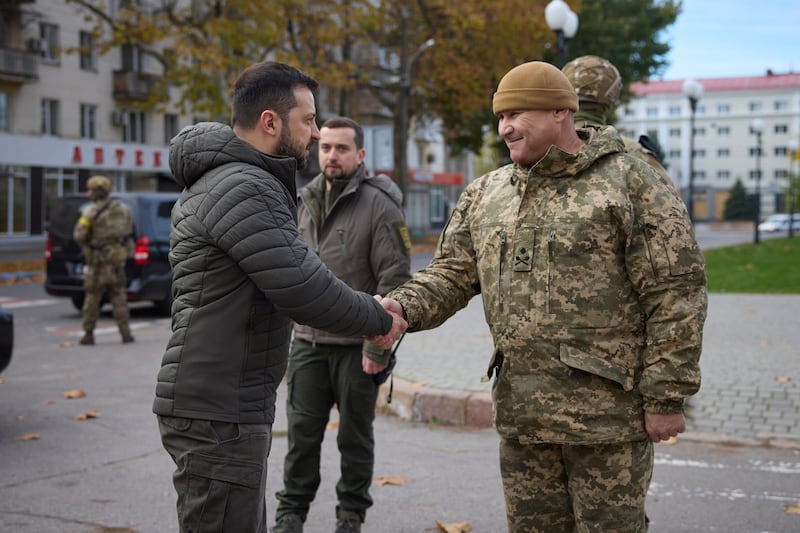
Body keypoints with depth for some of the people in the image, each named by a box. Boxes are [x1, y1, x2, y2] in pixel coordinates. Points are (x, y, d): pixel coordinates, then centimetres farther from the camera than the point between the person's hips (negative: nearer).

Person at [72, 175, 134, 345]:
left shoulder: (91, 211, -11)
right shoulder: (123, 209, 7)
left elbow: (79, 235, -11)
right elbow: (128, 233, 12)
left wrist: (86, 245, 9)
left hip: (98, 261, -5)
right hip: (118, 260, 5)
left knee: (92, 298, 4)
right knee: (119, 298, 10)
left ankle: (88, 334, 7)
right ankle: (126, 333, 5)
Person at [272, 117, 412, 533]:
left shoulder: (379, 206, -10)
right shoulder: (305, 202, 10)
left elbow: (395, 279, -13)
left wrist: (378, 346, -16)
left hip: (356, 346, -4)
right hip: (307, 342, 5)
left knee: (355, 436, 9)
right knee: (302, 433, 8)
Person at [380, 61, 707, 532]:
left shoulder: (632, 183, -7)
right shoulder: (486, 194, 12)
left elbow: (676, 294, -10)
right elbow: (452, 273, 10)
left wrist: (666, 398, -12)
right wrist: (404, 307, -12)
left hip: (608, 409, -5)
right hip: (520, 410, 6)